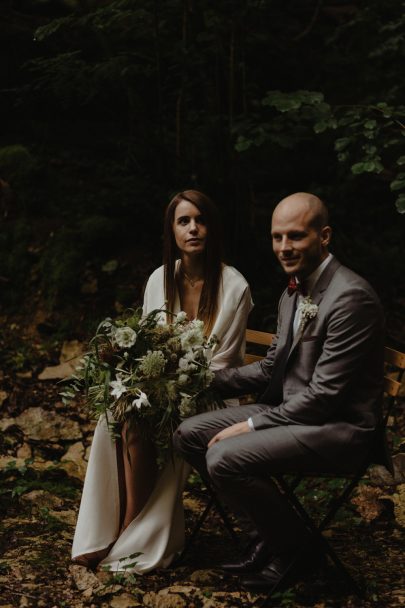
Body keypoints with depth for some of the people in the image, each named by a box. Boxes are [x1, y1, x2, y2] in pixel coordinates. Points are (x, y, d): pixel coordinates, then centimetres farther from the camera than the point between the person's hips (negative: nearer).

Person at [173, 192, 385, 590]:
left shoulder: (350, 297, -21)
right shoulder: (293, 292, 9)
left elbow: (324, 395, -23)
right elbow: (271, 369, 14)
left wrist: (251, 425, -18)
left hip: (337, 427, -9)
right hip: (291, 409, 10)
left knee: (224, 458, -25)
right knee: (189, 435, 3)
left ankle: (296, 545, 0)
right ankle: (271, 528, 12)